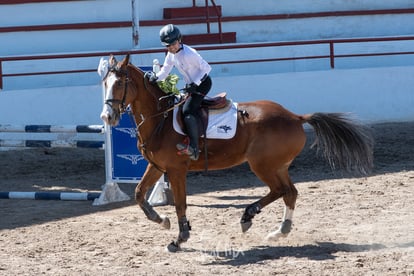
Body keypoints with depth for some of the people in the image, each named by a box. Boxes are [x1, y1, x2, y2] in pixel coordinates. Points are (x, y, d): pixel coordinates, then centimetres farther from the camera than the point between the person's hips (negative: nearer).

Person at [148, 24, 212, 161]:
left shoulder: (188, 53, -23)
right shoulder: (171, 55, 5)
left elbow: (206, 67, -20)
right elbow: (164, 72, 8)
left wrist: (195, 83, -26)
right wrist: (155, 77, -14)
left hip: (203, 83, -10)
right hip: (192, 85, 10)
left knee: (187, 111, -24)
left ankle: (193, 148, -29)